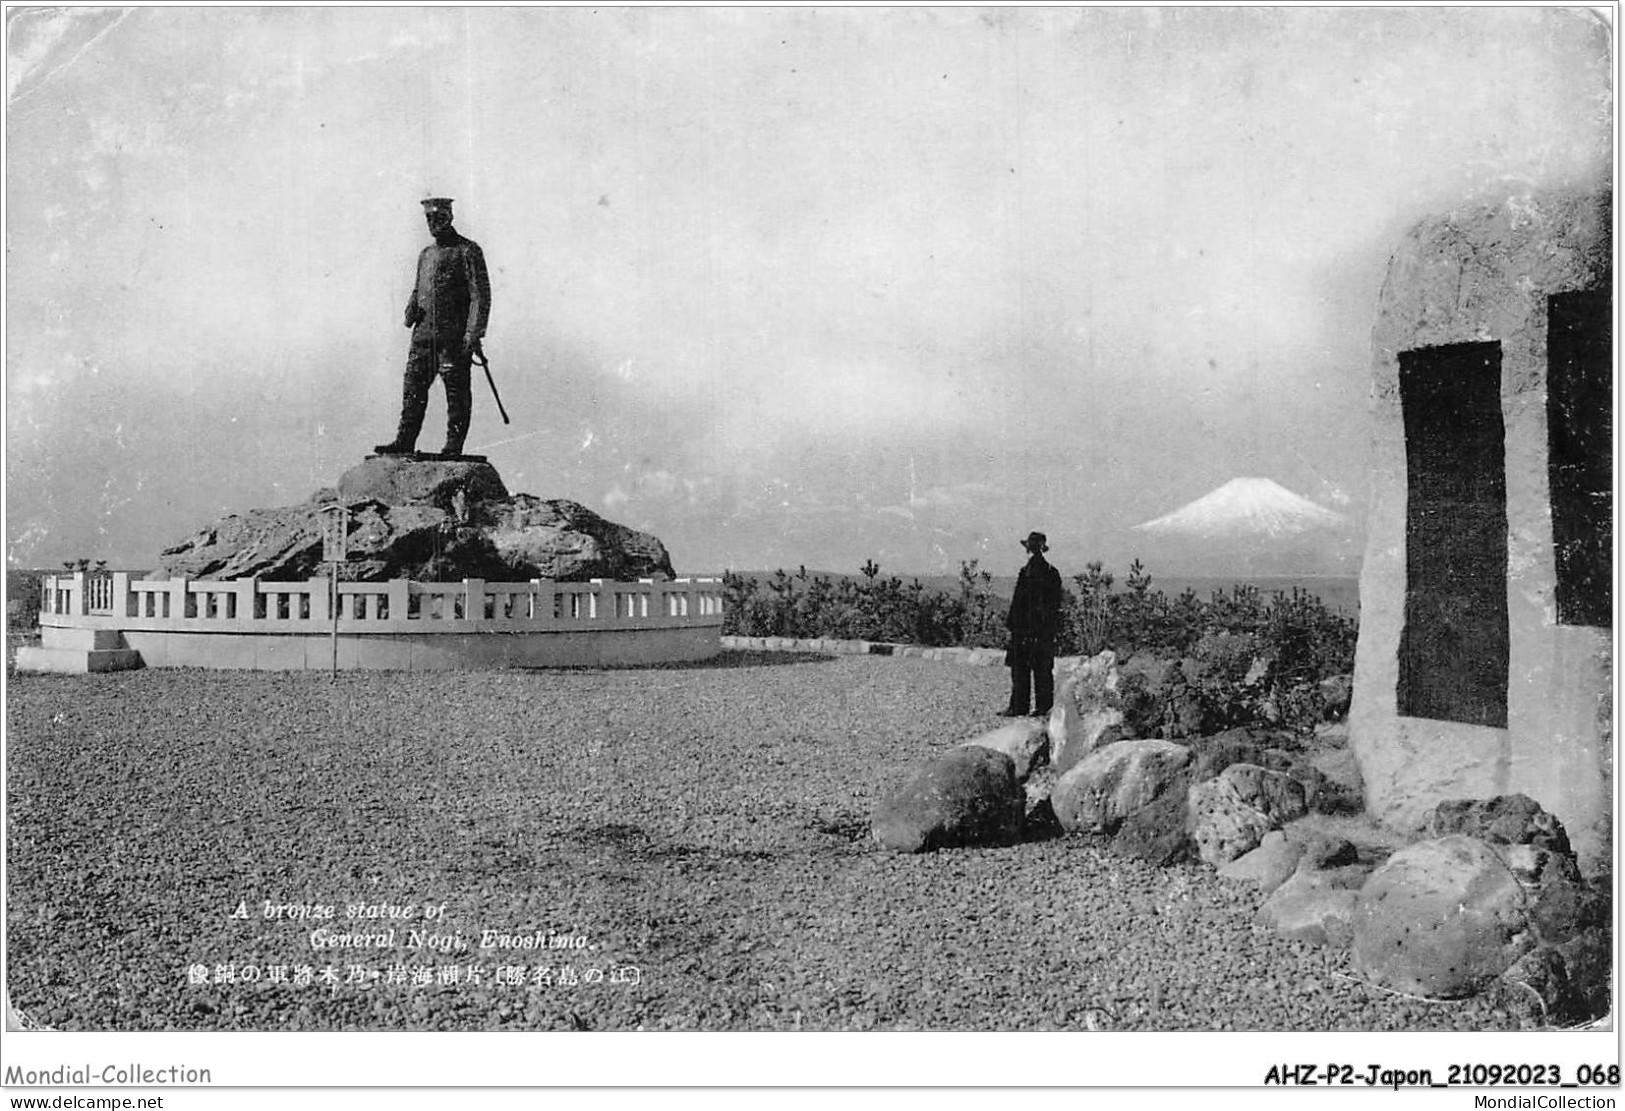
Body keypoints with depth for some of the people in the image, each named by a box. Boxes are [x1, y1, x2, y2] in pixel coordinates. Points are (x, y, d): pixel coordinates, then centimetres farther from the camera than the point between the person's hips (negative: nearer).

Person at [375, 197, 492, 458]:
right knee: (413, 387, 2)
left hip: (454, 336, -7)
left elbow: (481, 295, -8)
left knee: (456, 392, -3)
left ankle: (454, 446, 0)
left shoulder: (468, 251, -2)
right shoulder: (426, 255, 20)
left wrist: (474, 334, -16)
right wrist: (411, 310, 6)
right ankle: (405, 442, 4)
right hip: (424, 334, 7)